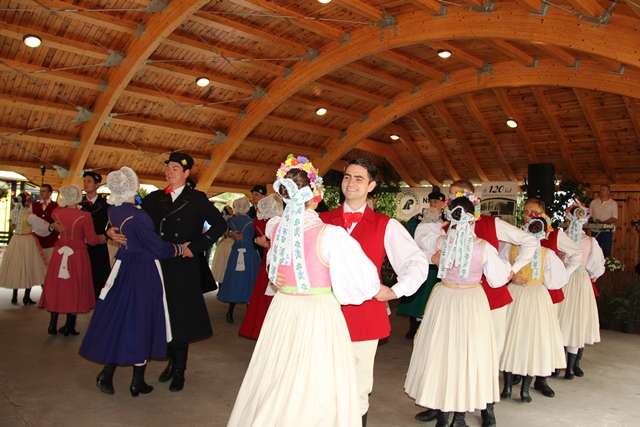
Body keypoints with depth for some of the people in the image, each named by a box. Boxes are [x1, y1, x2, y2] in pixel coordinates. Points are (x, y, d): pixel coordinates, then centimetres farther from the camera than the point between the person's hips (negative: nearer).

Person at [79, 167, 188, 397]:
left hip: (123, 268, 7)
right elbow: (158, 248, -17)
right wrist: (180, 249, -3)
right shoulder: (136, 216, -23)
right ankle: (137, 382, 18)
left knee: (117, 318, 17)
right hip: (144, 273, -7)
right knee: (140, 322, 5)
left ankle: (107, 374, 22)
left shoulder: (113, 211, 0)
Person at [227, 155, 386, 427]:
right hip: (318, 316, -5)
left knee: (274, 385, 18)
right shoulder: (331, 234, -18)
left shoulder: (276, 228, -2)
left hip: (282, 312, 5)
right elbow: (365, 279, -12)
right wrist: (377, 290, 8)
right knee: (313, 390, 8)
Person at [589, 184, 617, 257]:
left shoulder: (613, 203, 1)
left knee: (607, 251, -1)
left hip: (607, 231, -3)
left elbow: (614, 218, -6)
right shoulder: (593, 202, 11)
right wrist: (595, 220, -8)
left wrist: (603, 223, -18)